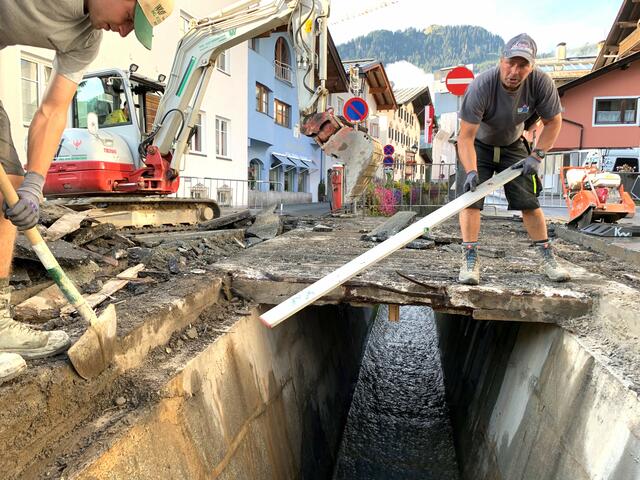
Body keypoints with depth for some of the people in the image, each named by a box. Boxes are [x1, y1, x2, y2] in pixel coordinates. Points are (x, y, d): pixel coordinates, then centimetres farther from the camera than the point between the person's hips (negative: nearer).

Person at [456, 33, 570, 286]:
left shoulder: (541, 83, -22)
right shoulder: (481, 86, -31)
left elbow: (553, 122, -6)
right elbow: (465, 136, -32)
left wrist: (537, 156, -16)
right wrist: (471, 171, -43)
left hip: (513, 145, 2)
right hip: (478, 146, -2)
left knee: (529, 201, 0)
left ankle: (548, 258, 14)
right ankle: (470, 260, -9)